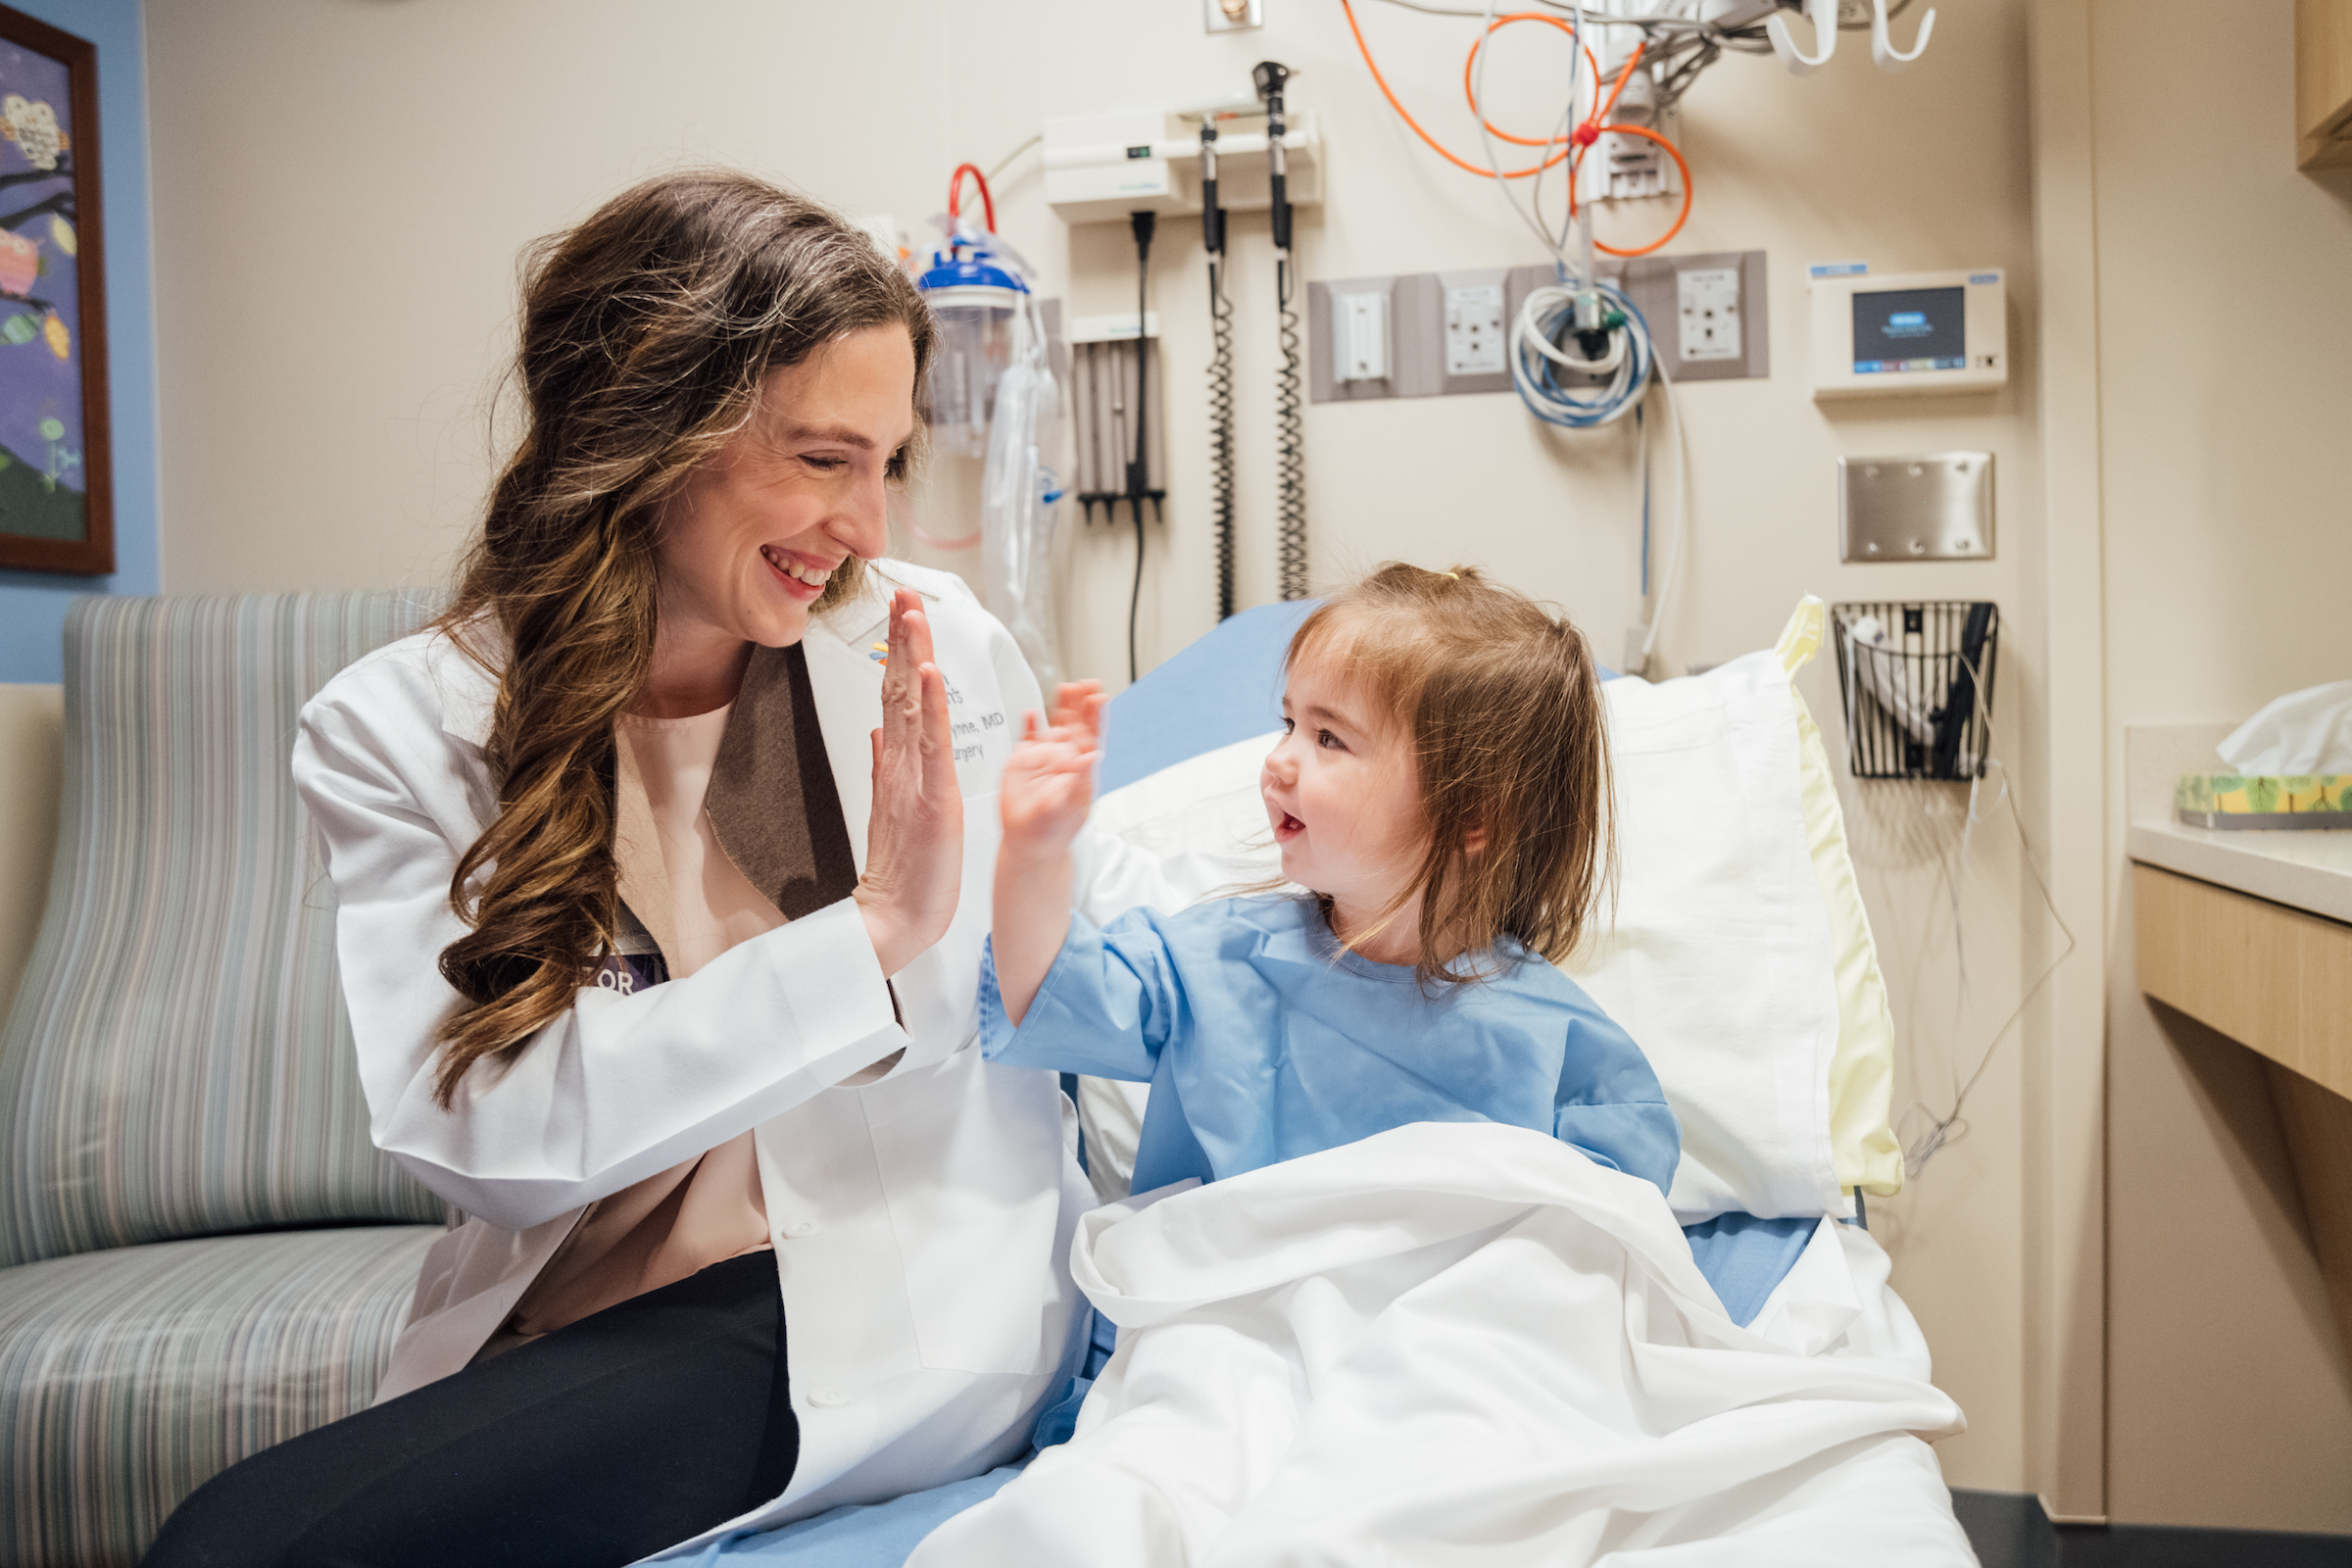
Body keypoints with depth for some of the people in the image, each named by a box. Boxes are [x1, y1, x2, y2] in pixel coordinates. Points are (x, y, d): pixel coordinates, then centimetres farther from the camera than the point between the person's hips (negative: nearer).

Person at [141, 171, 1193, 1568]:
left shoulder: (939, 655, -1)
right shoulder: (401, 731, -3)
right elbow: (477, 1136, -14)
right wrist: (869, 940, -20)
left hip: (906, 1310, -2)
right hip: (570, 1307, 2)